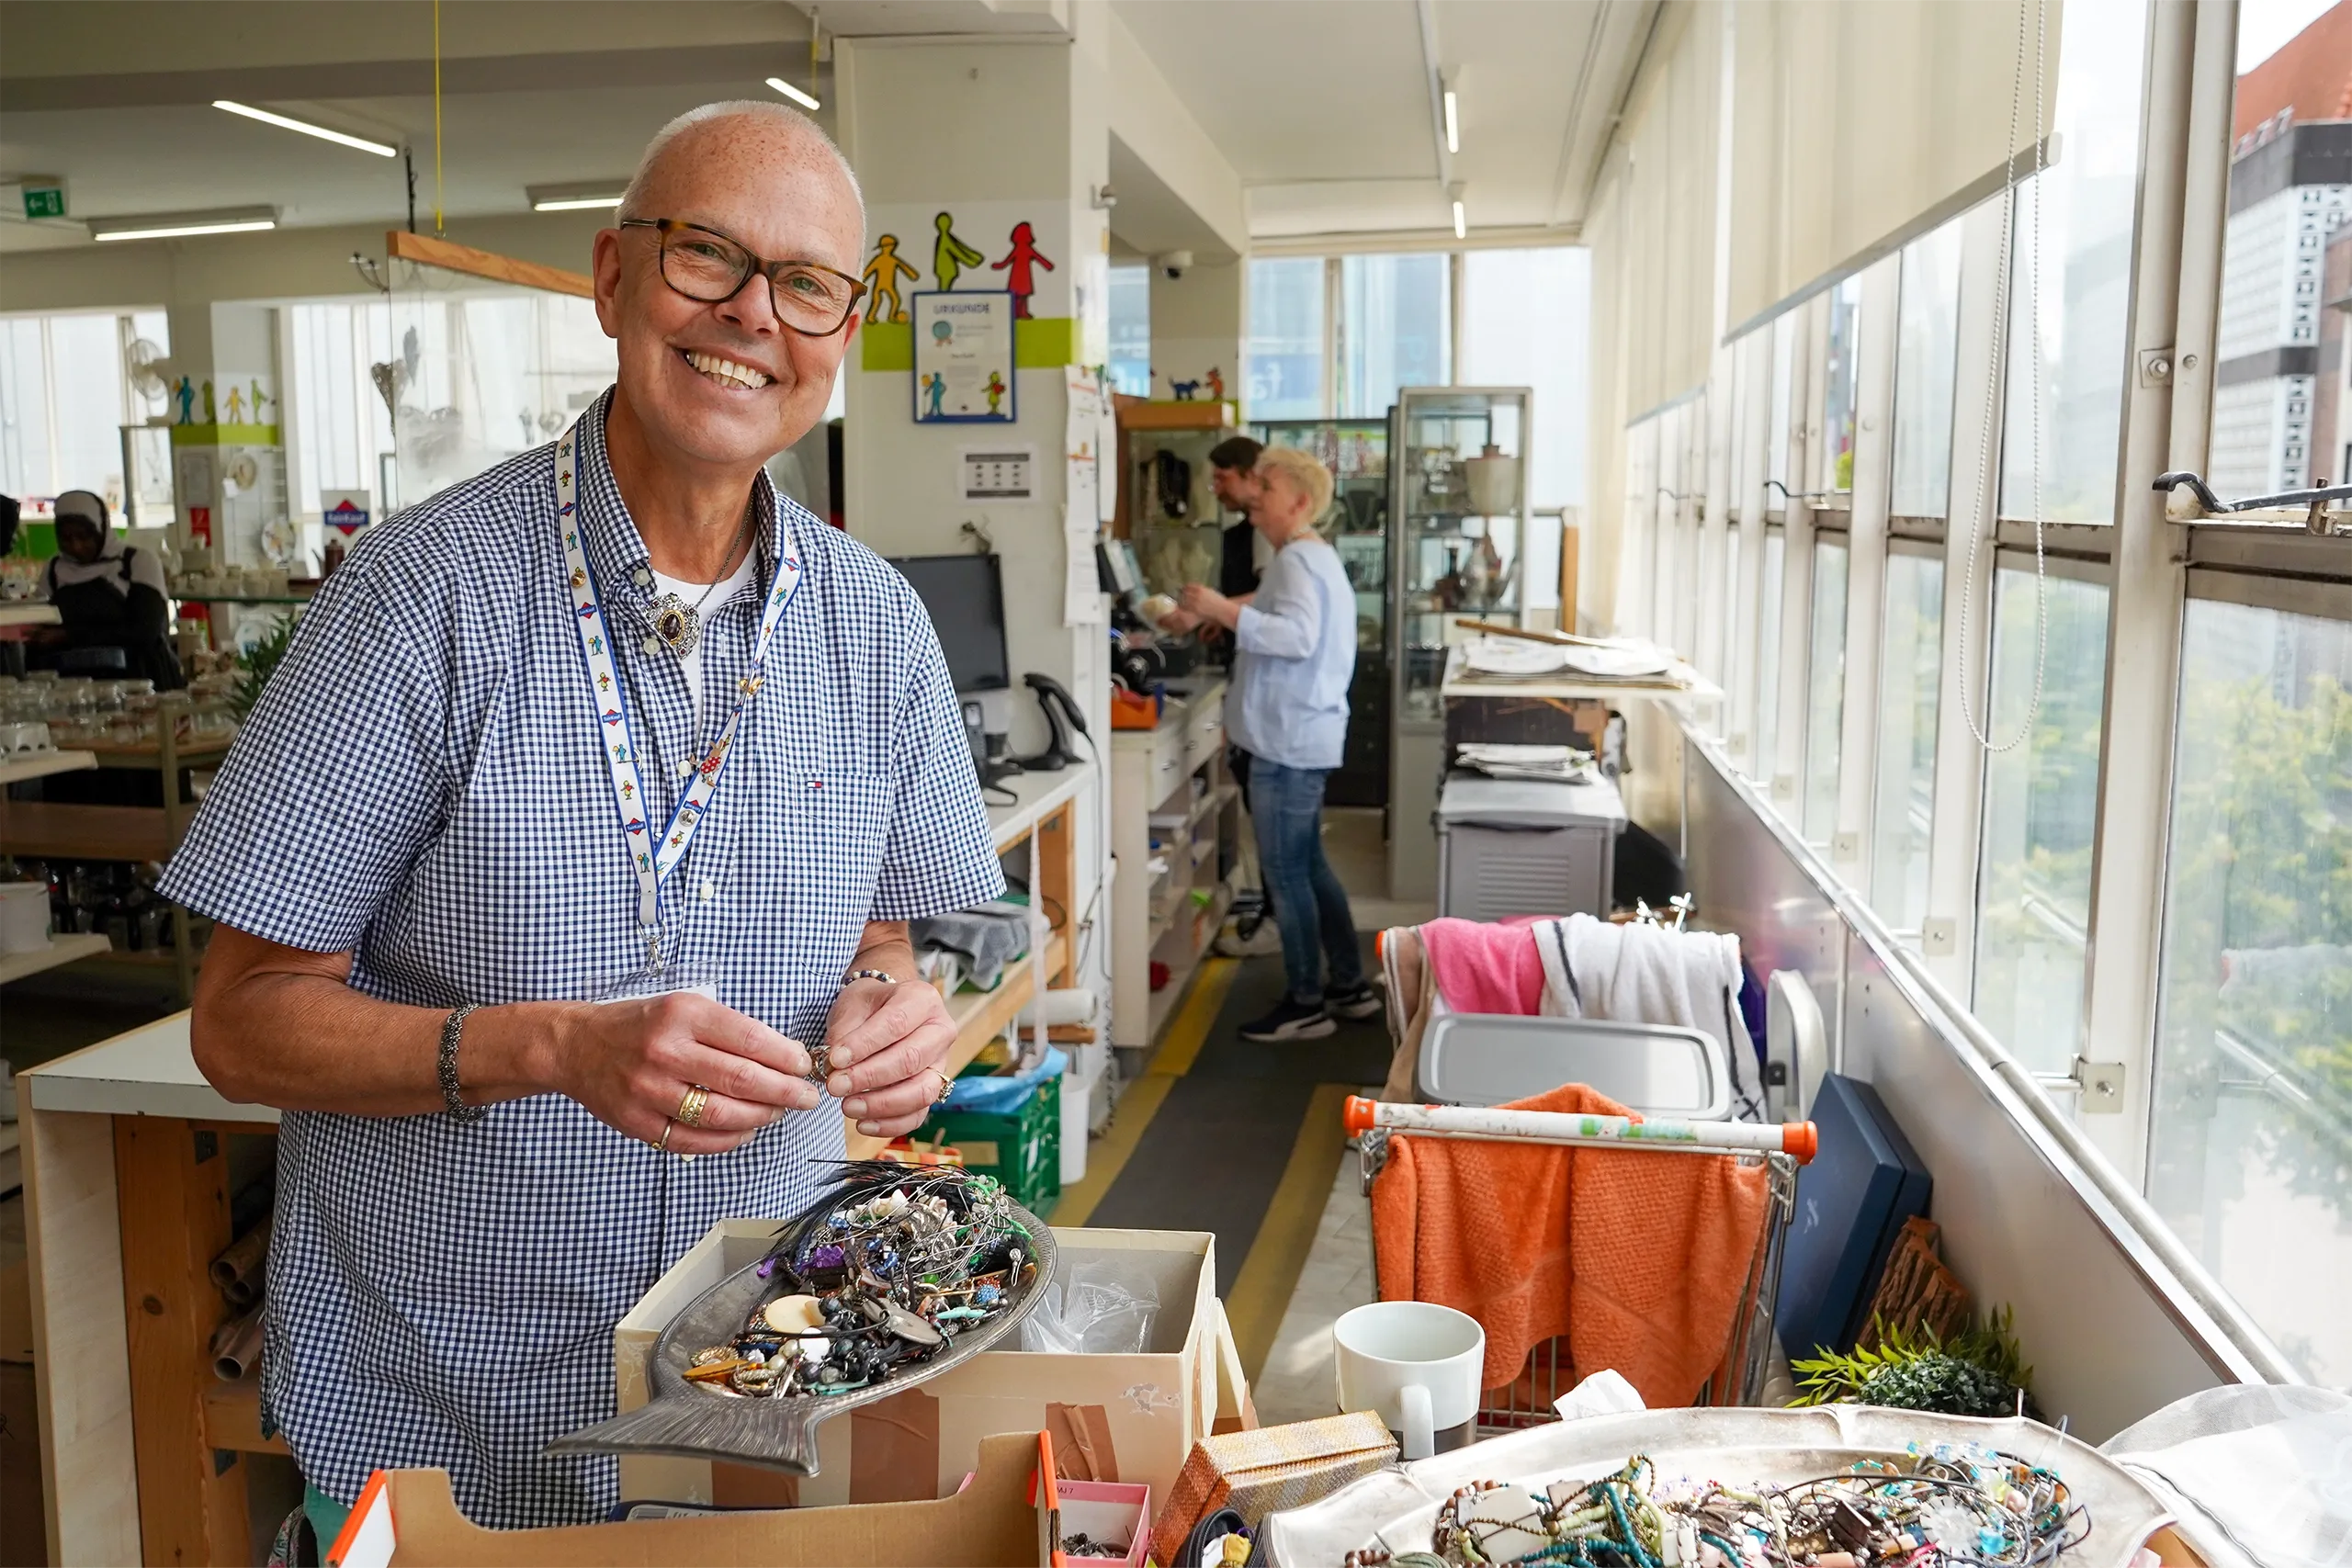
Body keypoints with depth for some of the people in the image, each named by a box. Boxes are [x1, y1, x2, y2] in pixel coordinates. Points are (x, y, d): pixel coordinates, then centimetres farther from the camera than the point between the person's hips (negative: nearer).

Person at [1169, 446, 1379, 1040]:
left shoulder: (1297, 559, -15)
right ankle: (1351, 986, 24)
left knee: (1286, 874, -3)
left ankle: (1305, 1005, 6)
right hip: (1302, 735, 11)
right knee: (1309, 866, 17)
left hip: (1289, 742, -11)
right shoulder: (1313, 556, 18)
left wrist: (1224, 611, -33)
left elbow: (1298, 637, -29)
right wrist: (1226, 611, 21)